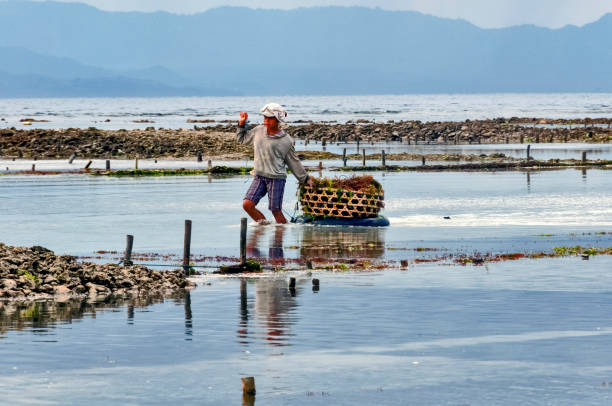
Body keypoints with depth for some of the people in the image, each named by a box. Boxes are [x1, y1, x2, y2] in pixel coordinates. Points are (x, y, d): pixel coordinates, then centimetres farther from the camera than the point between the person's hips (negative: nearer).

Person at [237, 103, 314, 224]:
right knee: (247, 204, -9)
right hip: (259, 177, 4)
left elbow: (294, 162, 9)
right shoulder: (258, 131, 10)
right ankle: (264, 225, 10)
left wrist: (305, 178, 13)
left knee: (276, 211, -4)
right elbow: (242, 138, 26)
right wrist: (242, 124, 12)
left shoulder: (286, 141, -1)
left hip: (276, 178, -4)